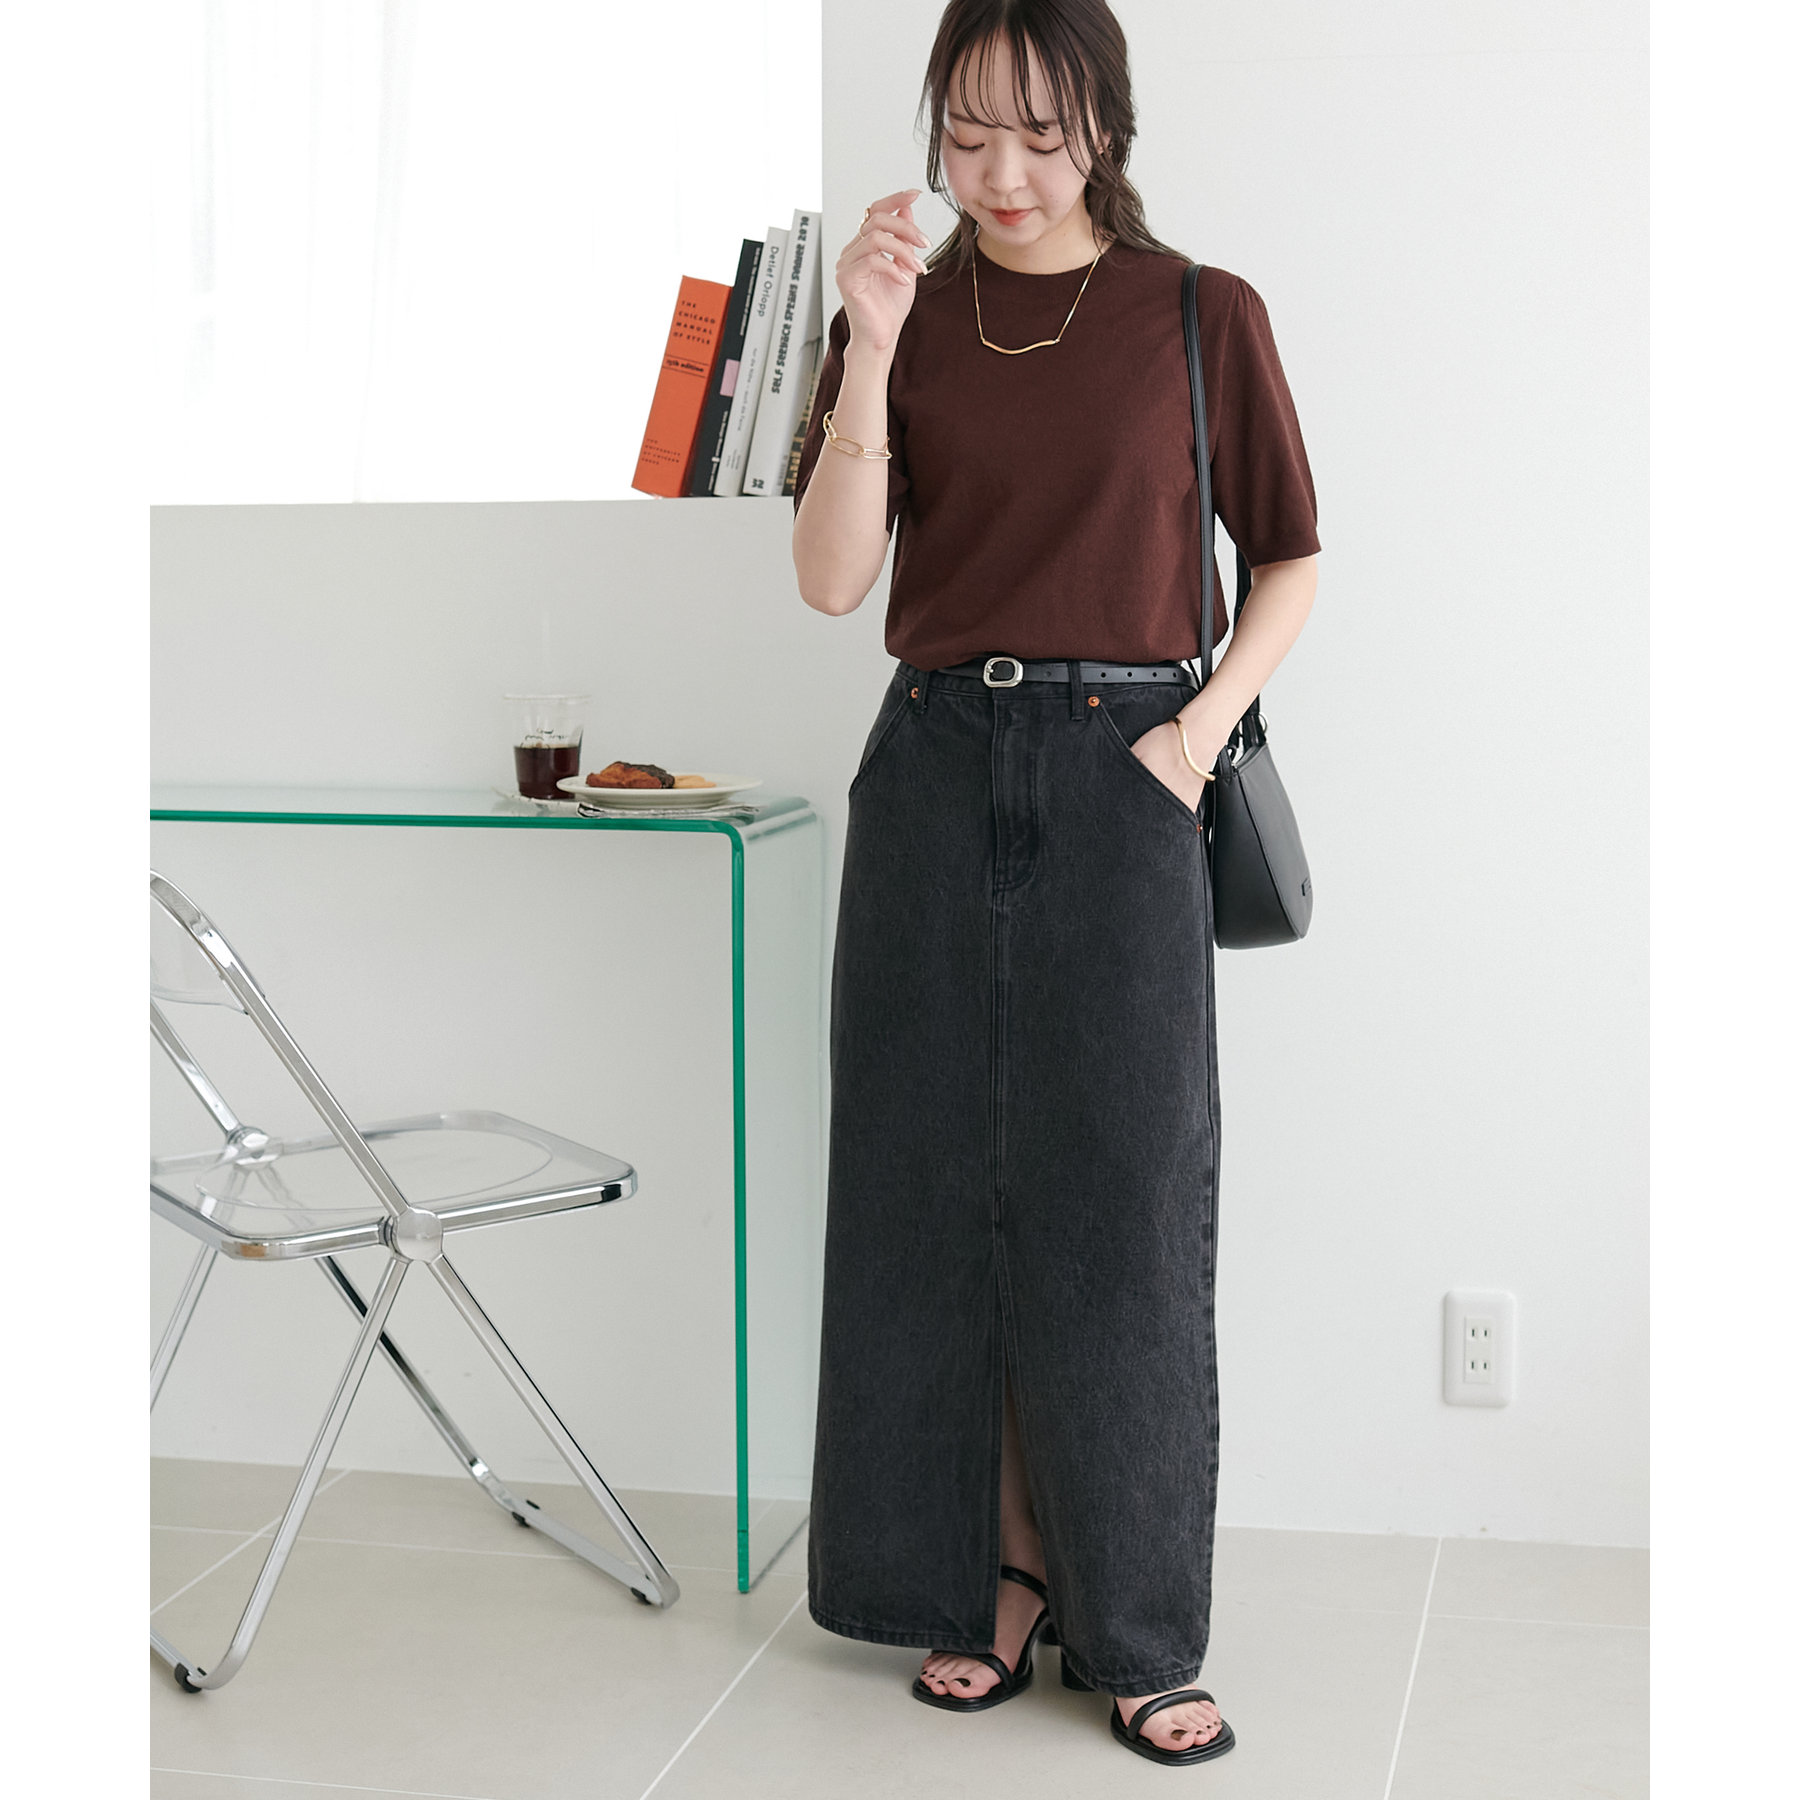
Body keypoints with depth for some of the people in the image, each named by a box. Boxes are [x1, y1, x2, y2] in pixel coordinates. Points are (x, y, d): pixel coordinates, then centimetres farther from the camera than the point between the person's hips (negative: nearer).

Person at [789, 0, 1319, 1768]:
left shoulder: (1200, 315, 3)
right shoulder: (905, 311, 6)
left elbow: (1287, 557, 10)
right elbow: (830, 579, -3)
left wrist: (1201, 727, -5)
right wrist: (872, 349, -12)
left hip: (1119, 778, -2)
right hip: (936, 774, 2)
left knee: (1121, 1202, -1)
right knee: (944, 1186, 5)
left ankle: (1135, 1628, 11)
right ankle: (992, 1574, 19)